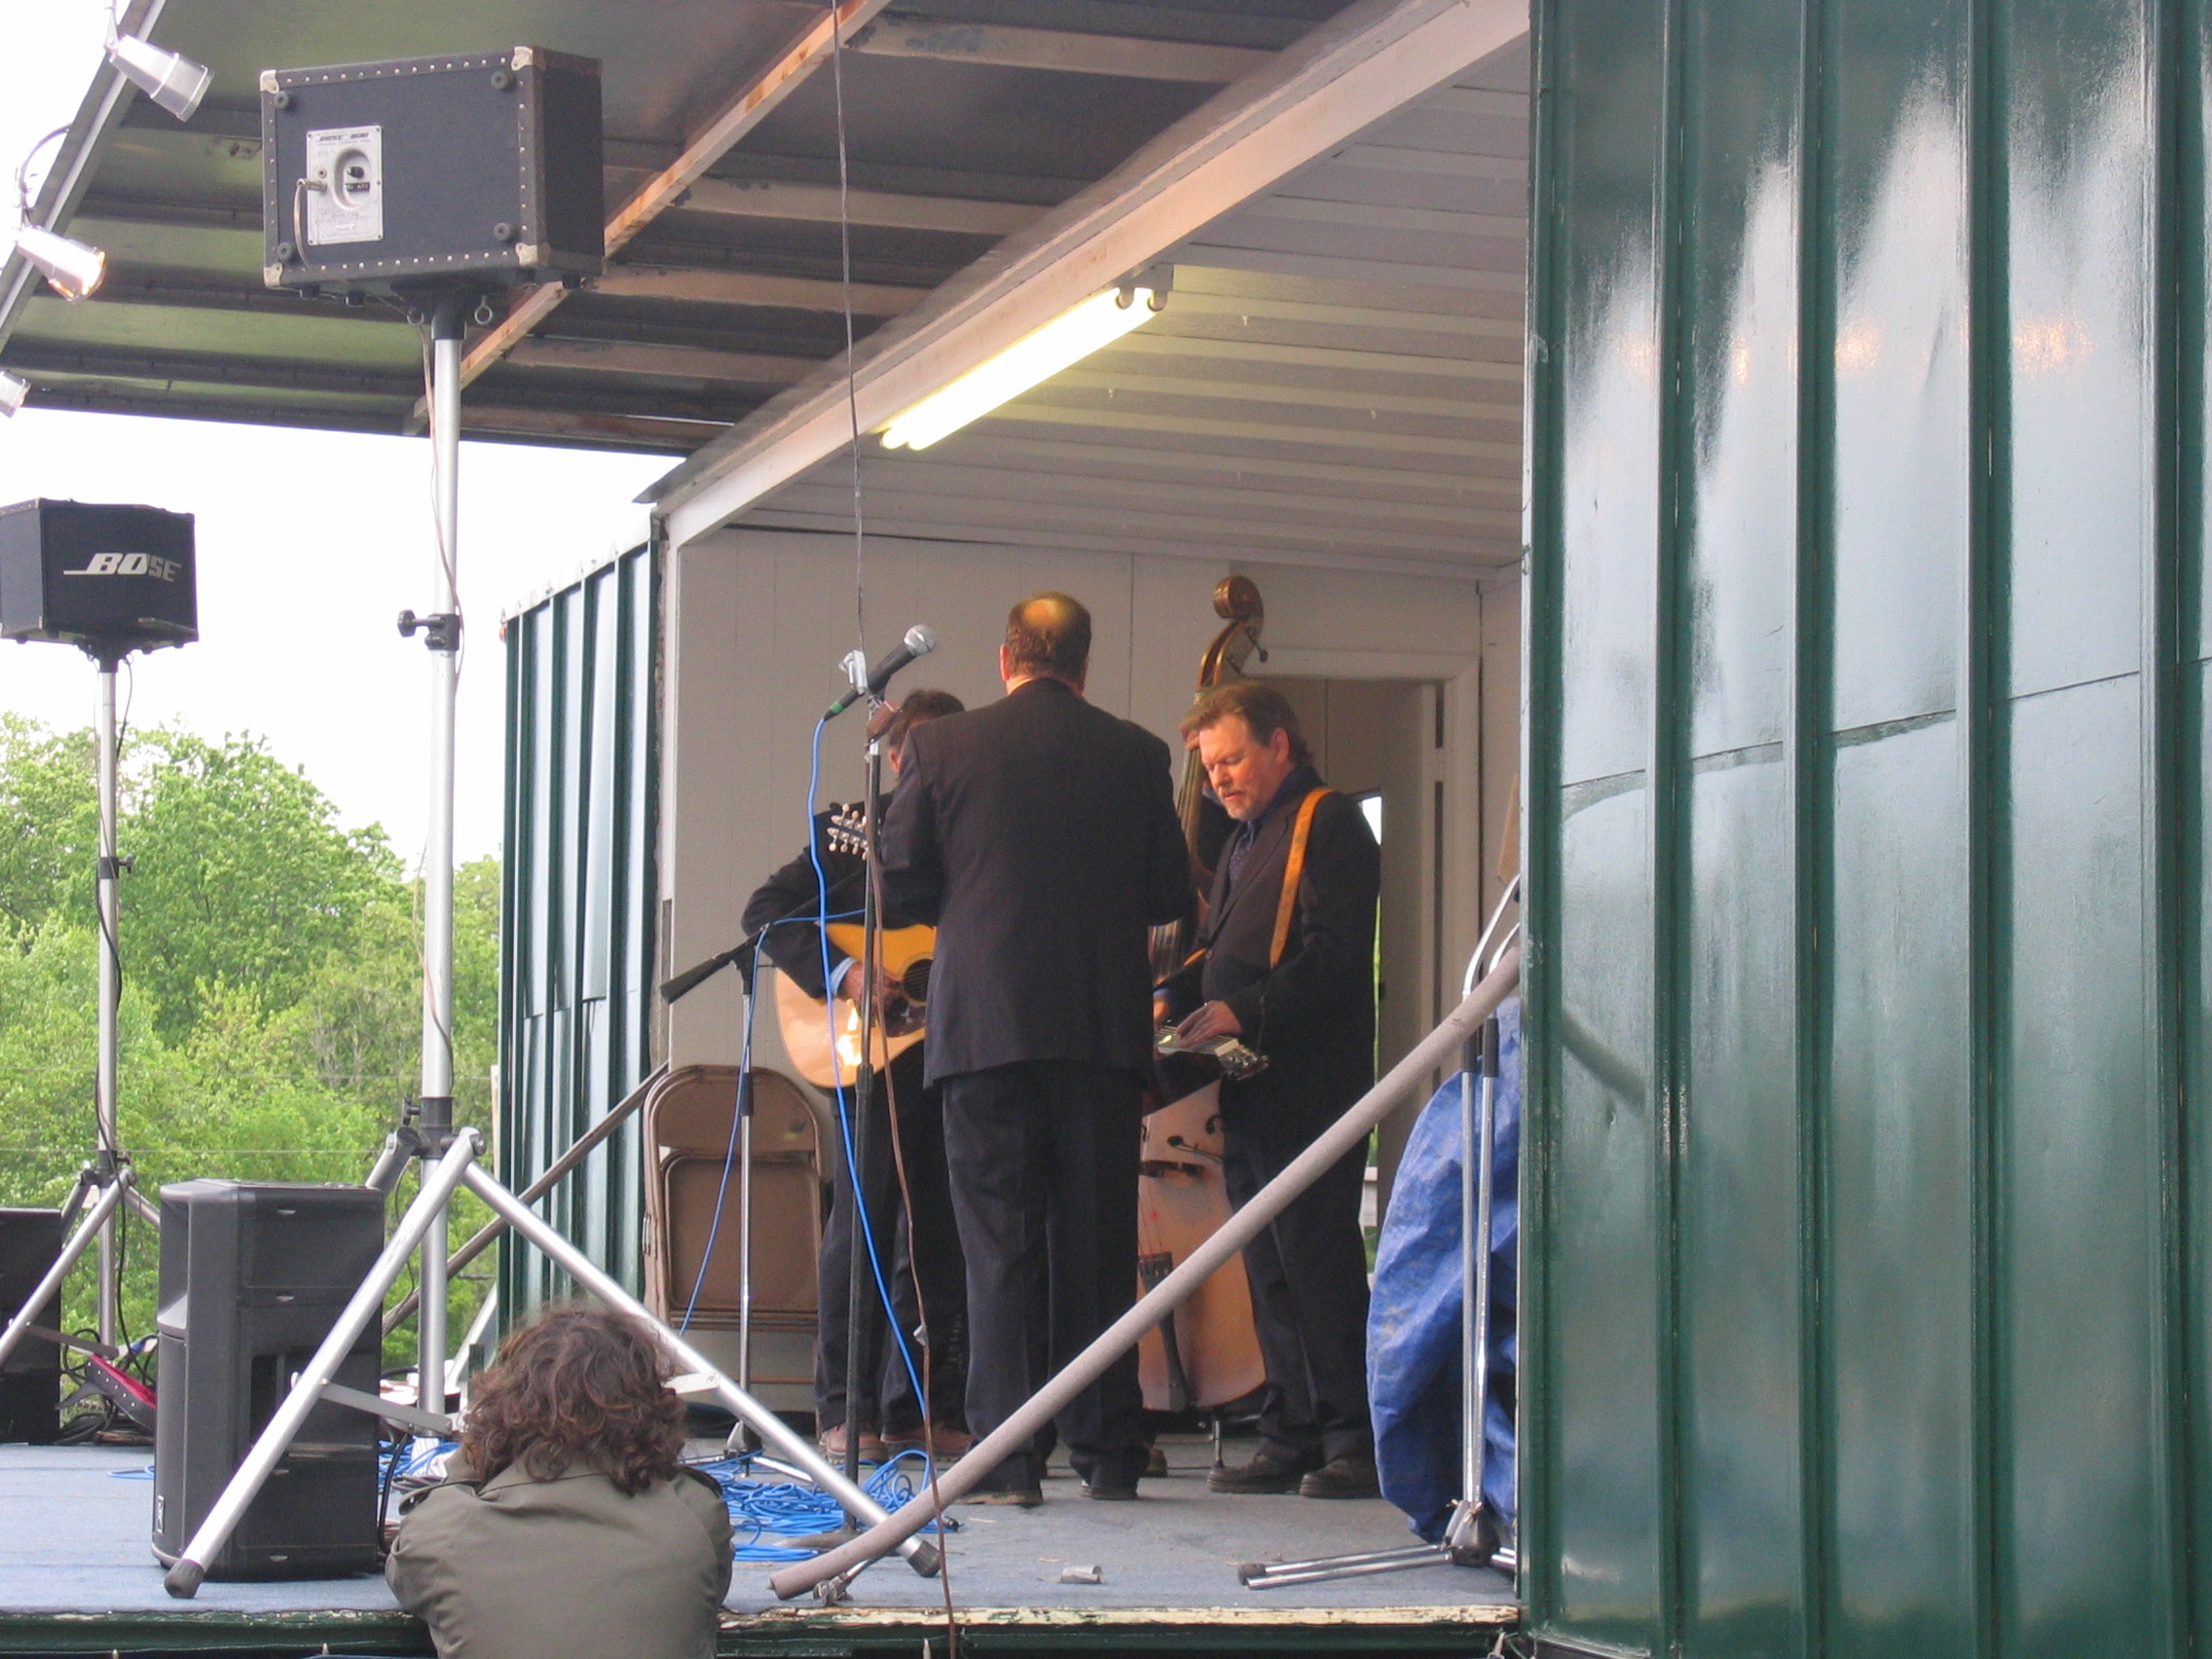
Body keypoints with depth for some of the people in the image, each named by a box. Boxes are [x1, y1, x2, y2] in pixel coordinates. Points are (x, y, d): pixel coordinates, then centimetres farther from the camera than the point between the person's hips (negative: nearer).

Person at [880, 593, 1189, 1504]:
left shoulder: (940, 747, -1)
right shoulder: (1134, 754, 3)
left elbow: (902, 885, 1)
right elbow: (1170, 893, 7)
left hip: (985, 1019, -1)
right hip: (1104, 1025, 1)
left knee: (999, 1242, 1)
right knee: (1099, 1238, 8)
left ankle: (1006, 1455, -3)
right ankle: (1107, 1450, 10)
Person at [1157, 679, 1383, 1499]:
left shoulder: (1328, 824, -6)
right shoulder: (1245, 841, 23)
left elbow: (1333, 953, -16)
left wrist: (1245, 1013, -22)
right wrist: (1172, 997, 6)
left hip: (1307, 1087, -9)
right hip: (1251, 1092, 9)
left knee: (1318, 1262, -9)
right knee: (1269, 1270, 9)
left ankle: (1353, 1440, -6)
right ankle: (1291, 1437, 13)